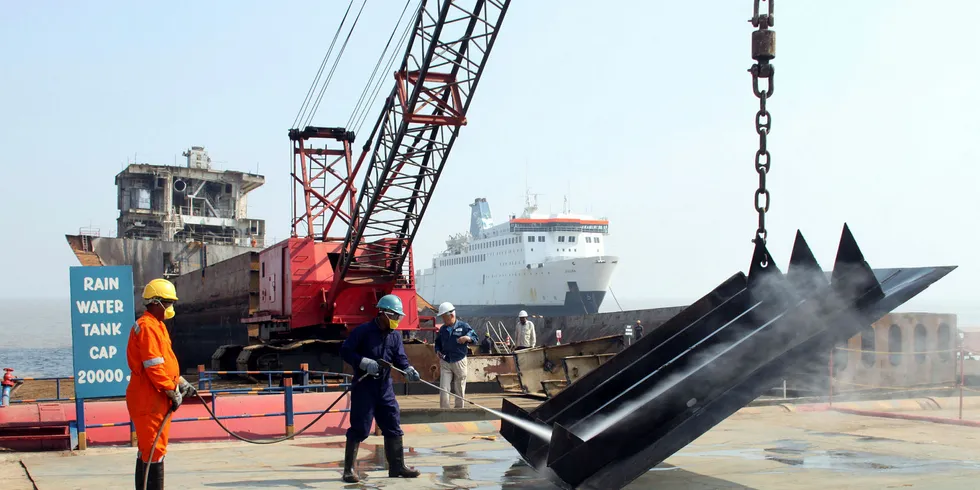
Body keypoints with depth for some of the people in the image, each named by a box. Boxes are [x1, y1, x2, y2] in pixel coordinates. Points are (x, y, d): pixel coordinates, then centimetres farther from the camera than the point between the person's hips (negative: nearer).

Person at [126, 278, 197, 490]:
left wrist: (181, 383, 16)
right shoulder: (147, 327, -16)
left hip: (153, 398, 11)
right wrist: (173, 392, -16)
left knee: (147, 449, 16)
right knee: (155, 449, -8)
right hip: (149, 399, -11)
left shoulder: (156, 326, 17)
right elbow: (153, 366, -21)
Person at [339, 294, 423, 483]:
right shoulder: (363, 331, -10)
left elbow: (400, 358, 3)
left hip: (385, 387, 6)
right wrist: (365, 363, -22)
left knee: (394, 427, 7)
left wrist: (408, 370, -18)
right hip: (363, 386, -6)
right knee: (359, 429, -5)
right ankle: (348, 470, 4)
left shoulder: (395, 336, 9)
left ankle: (397, 467, 16)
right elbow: (345, 351, -12)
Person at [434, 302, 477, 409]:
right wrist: (437, 351, 0)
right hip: (445, 362, 2)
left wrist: (467, 338, -25)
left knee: (459, 390, 7)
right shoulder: (442, 329, 7)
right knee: (443, 389, -6)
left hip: (459, 362, -2)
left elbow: (475, 338, -4)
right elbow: (438, 342, 20)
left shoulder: (463, 326, -4)